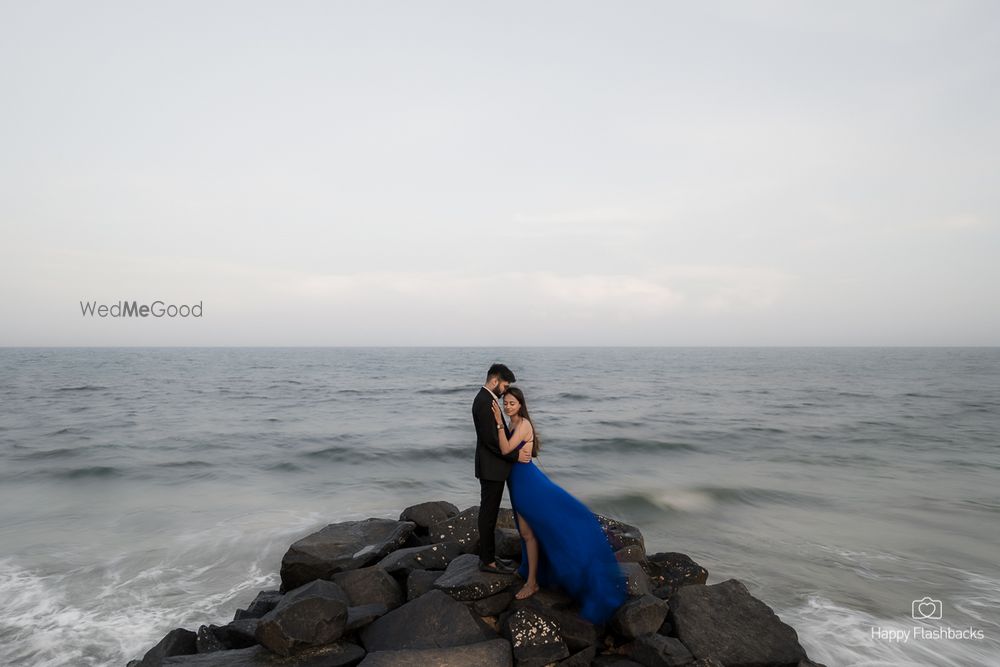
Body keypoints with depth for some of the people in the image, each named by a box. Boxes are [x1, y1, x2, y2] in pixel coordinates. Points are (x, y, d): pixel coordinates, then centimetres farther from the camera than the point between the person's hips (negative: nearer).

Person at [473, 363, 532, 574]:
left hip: (491, 466, 10)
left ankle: (488, 555, 27)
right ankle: (488, 561, 11)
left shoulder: (486, 399, 12)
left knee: (489, 513, 16)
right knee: (489, 513, 0)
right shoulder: (484, 402, -21)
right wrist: (516, 455, -17)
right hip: (491, 468, -10)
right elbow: (491, 440, -24)